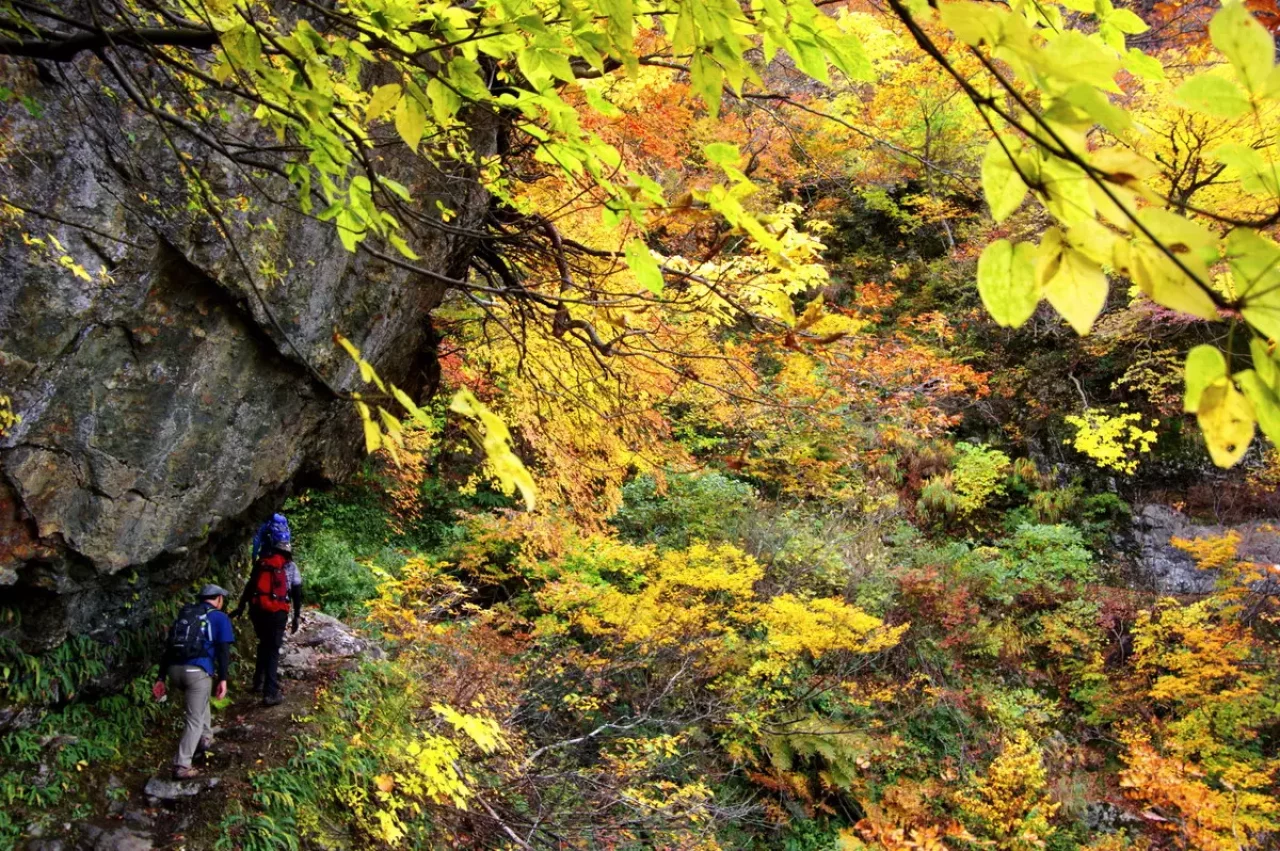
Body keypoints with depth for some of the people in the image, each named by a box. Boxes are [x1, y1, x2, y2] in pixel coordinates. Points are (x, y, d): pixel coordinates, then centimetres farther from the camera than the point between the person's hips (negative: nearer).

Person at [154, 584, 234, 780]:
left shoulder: (184, 614, 24)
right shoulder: (220, 618, 9)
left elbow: (169, 647, 21)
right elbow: (223, 650, -3)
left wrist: (161, 678, 21)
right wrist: (223, 679, -7)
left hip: (174, 670, 6)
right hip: (198, 671, -6)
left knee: (201, 699, 34)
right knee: (195, 720, 1)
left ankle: (205, 738, 36)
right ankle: (182, 766, -3)